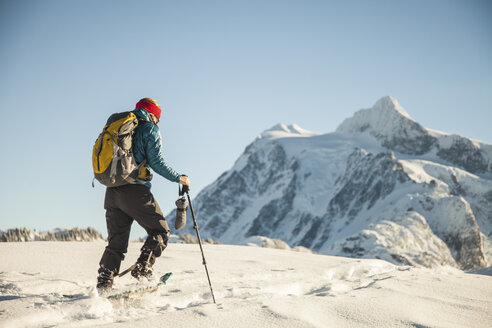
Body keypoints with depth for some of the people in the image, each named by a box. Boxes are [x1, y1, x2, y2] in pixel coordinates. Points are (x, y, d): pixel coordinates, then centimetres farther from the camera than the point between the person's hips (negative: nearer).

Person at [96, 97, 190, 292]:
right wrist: (179, 178, 3)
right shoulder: (149, 129, 0)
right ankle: (142, 269, -9)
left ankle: (103, 285, 0)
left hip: (112, 192, 7)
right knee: (160, 231, 8)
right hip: (135, 190, -6)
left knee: (116, 242, 11)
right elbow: (156, 162, -8)